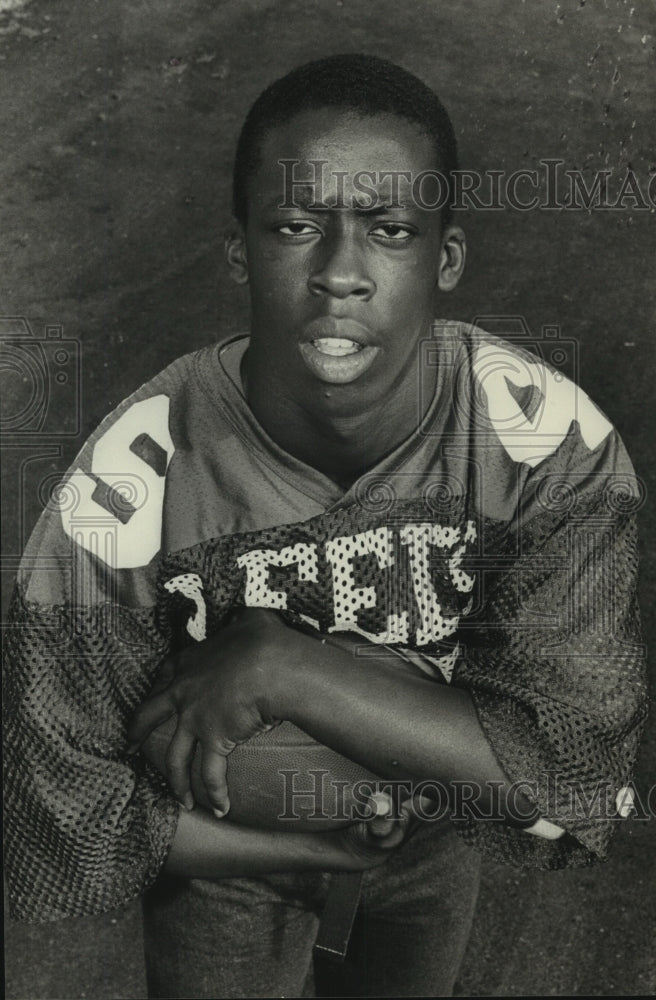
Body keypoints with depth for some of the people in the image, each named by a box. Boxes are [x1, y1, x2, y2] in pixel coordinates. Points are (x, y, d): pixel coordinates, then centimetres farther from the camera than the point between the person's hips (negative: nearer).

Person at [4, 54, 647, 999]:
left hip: (442, 822, 2)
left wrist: (282, 668, -37)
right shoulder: (127, 490, -32)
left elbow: (571, 759, -31)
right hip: (227, 841, -2)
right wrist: (315, 851, -23)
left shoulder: (552, 442, -29)